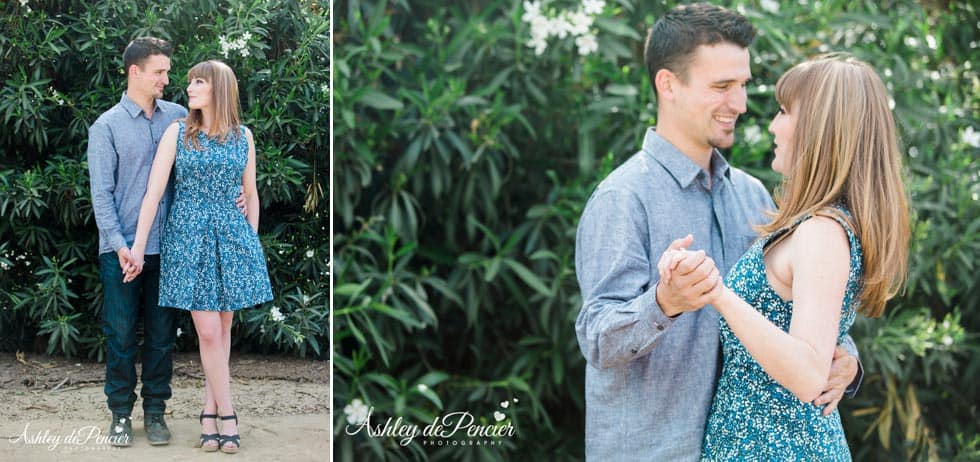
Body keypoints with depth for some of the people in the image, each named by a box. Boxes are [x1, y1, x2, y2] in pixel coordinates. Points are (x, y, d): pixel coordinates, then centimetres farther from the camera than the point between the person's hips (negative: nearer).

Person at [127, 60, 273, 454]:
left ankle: (209, 412, 12)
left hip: (232, 237, 2)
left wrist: (253, 241, 11)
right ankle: (227, 417, 1)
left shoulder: (243, 136, 6)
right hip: (188, 237, -2)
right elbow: (154, 191, -5)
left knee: (222, 328, 4)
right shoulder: (178, 133, 0)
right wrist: (138, 246, -9)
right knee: (208, 331, -7)